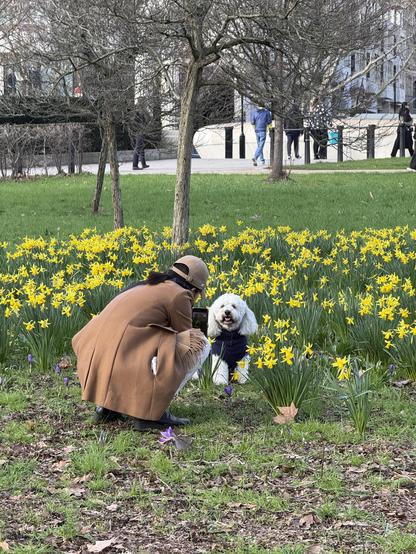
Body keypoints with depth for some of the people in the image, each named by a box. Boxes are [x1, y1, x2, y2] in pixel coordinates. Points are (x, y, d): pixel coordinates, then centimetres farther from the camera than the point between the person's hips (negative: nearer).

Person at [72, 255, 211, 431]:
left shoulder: (144, 287, 26)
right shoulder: (179, 294, 4)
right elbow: (187, 342, 15)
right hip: (127, 372, -8)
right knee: (200, 342, 3)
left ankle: (107, 404, 18)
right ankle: (150, 410, -2)